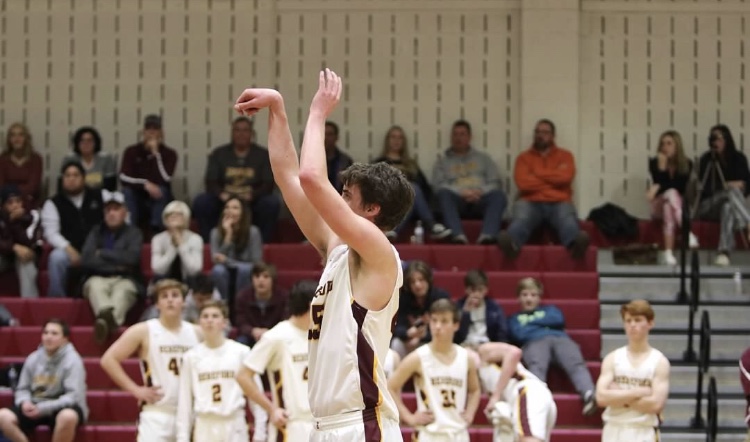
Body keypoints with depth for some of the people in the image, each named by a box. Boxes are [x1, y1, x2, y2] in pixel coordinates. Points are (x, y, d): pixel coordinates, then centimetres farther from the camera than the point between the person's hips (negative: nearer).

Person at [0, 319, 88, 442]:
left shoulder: (72, 360, -9)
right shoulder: (33, 359, 4)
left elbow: (73, 396, -16)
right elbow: (22, 389, 11)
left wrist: (43, 408, -24)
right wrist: (25, 402, -15)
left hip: (62, 407, -4)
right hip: (36, 408, 4)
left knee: (67, 417, -40)